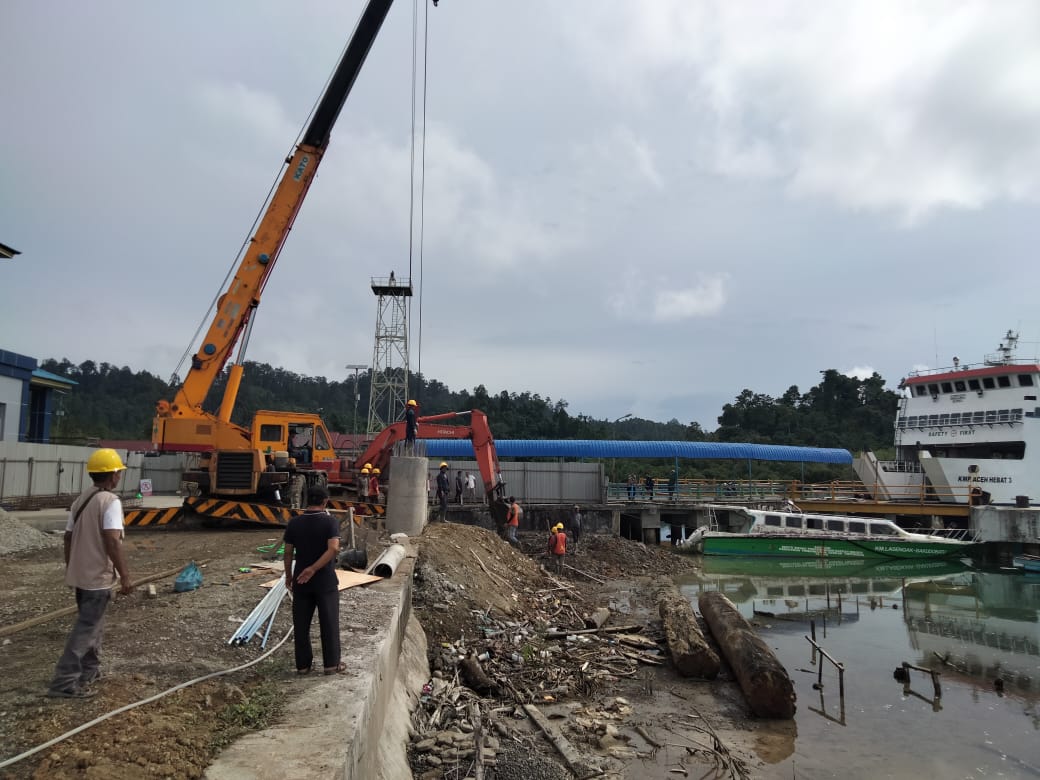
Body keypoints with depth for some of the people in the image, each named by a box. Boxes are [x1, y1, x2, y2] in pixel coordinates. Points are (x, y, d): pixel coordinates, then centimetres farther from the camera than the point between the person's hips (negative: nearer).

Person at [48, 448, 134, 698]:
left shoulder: (81, 499, 10)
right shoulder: (110, 501, -17)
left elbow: (68, 538, 14)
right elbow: (112, 540, -25)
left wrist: (70, 568, 24)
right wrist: (125, 575, -22)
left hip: (80, 574, 9)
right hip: (98, 576, -9)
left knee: (91, 623, 21)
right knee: (86, 629, -3)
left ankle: (90, 670, 31)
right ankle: (64, 682, -2)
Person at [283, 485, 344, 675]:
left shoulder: (294, 523, -2)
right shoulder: (330, 521, -11)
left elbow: (288, 553, 3)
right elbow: (333, 548, -24)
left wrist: (288, 576, 15)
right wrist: (313, 569, -20)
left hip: (301, 581, 3)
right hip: (325, 581, -3)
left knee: (301, 624, 12)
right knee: (329, 623, 7)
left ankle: (303, 664, 19)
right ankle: (332, 664, 12)